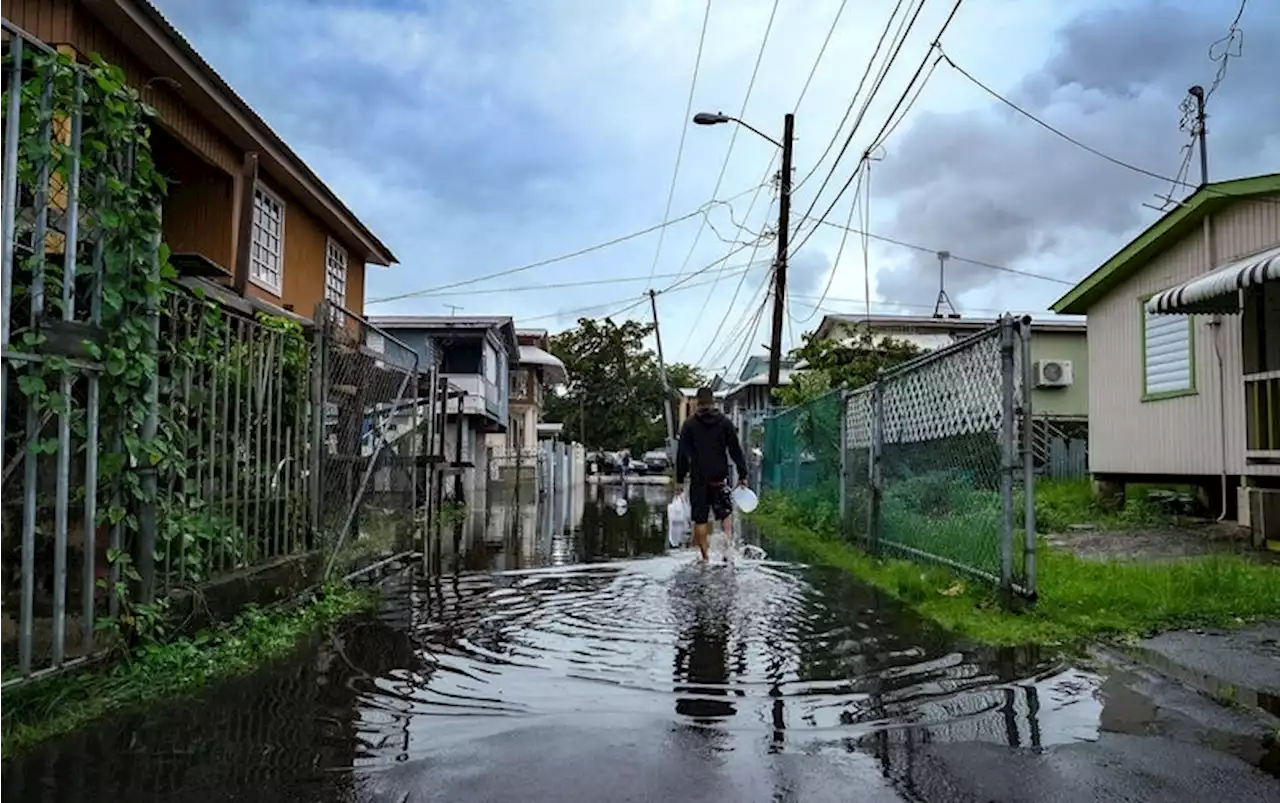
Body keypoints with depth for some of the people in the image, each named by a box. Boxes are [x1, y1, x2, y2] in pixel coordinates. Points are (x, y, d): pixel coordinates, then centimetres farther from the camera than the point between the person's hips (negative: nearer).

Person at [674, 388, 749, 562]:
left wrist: (679, 480, 4)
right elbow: (736, 451, 2)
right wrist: (743, 475, 6)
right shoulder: (725, 422, 3)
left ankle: (704, 555, 6)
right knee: (725, 514, 12)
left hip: (698, 479, -1)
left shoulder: (689, 425, 1)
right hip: (720, 478, 1)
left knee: (700, 520, 5)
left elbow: (682, 454, 0)